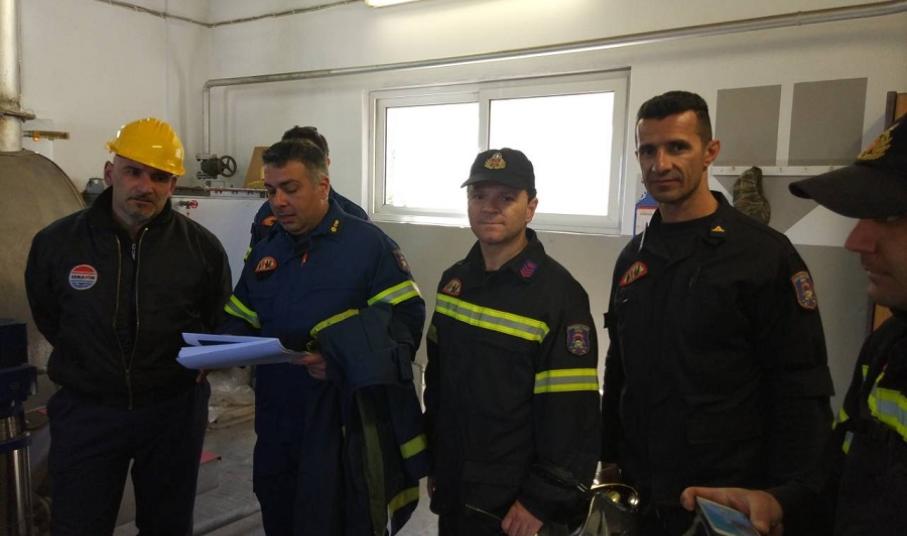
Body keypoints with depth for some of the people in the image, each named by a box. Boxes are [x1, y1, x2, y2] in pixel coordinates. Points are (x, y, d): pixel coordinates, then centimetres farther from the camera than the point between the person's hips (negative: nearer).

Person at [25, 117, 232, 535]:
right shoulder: (55, 242, -6)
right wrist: (92, 365, 10)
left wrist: (188, 361, -1)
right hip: (85, 411, 0)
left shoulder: (202, 246, -7)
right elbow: (48, 317, 11)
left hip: (174, 410, 0)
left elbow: (220, 323, 8)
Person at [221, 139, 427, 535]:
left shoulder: (369, 244, -8)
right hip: (278, 429, 6)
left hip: (345, 430, -6)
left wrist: (347, 360, -26)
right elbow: (240, 324, 17)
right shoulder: (264, 252, 12)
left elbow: (406, 319, -14)